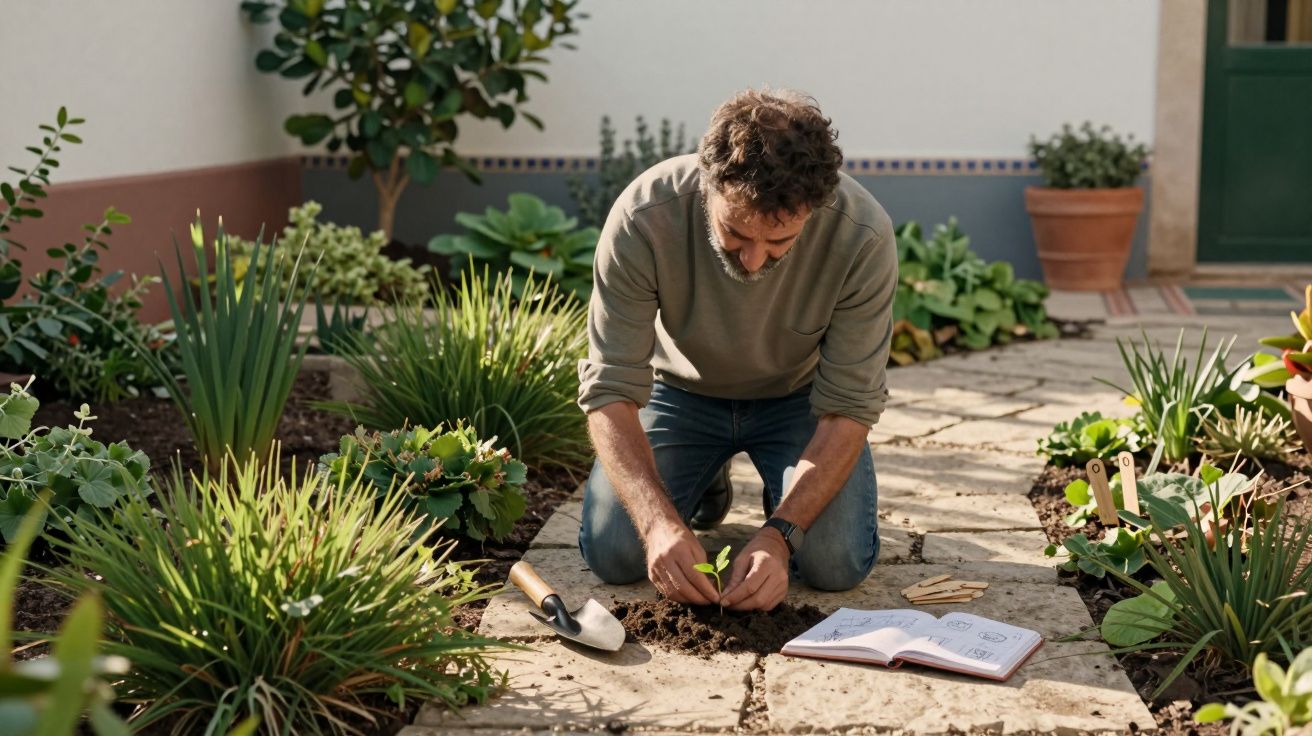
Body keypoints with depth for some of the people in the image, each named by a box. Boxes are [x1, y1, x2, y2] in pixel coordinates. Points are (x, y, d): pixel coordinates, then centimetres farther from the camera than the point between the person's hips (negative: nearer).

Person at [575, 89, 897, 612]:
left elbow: (848, 408, -24)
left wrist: (778, 535, -37)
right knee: (613, 553, -16)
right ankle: (704, 481, 17)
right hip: (681, 391, 1)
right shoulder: (642, 218, -33)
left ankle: (786, 499, 15)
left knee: (837, 563, -21)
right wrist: (660, 522, -43)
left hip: (799, 397, 0)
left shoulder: (863, 236, -32)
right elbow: (610, 390, -28)